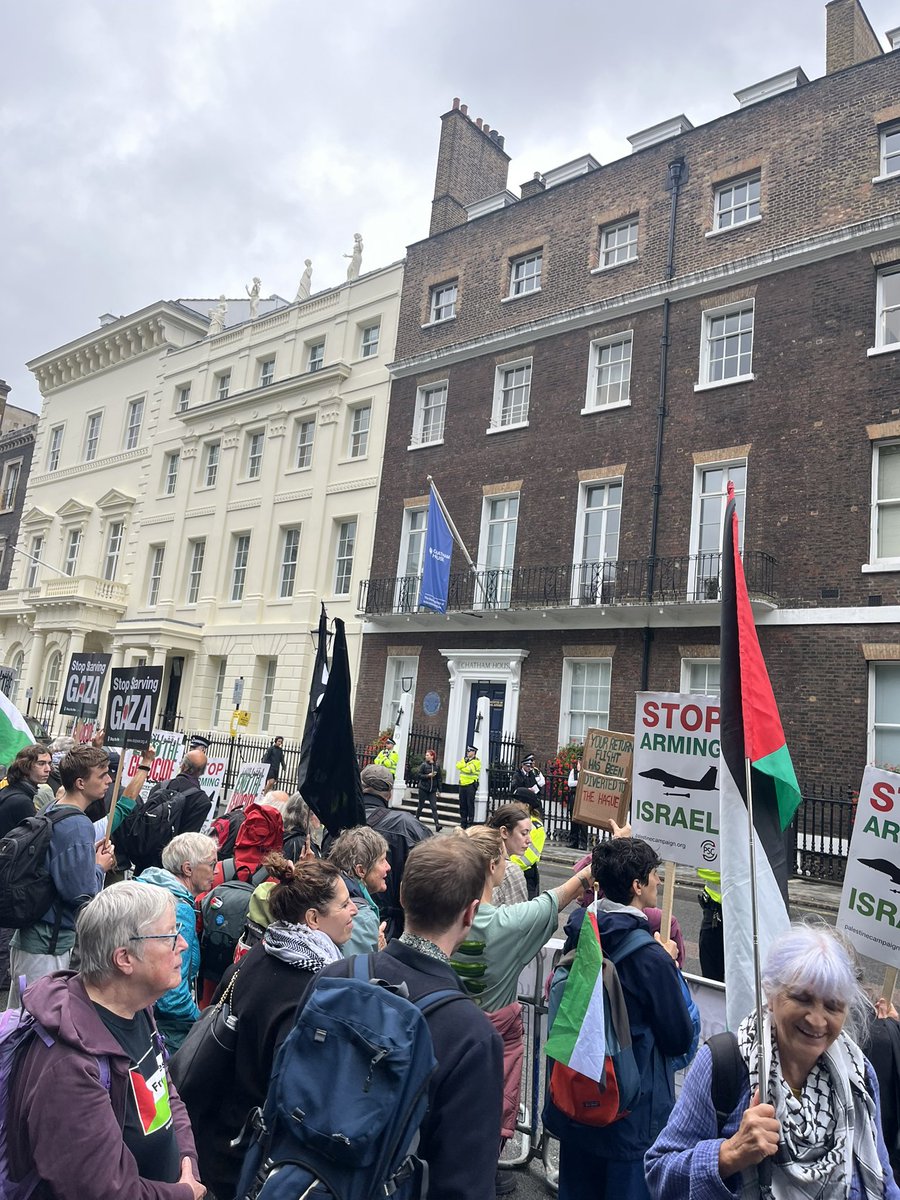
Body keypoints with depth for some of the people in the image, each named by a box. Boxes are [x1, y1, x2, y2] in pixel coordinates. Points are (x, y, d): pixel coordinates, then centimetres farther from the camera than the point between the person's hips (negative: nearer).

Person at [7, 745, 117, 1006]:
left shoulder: (50, 811, 6)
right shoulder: (78, 825, -22)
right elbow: (83, 894, -25)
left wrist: (90, 855, 8)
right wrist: (100, 867, -7)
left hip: (27, 936, 9)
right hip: (53, 945, -9)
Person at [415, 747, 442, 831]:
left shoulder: (436, 766, 4)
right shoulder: (423, 765, -3)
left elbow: (438, 778, 7)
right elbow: (419, 774, -8)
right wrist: (428, 775, -18)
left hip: (432, 789, 1)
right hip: (423, 788, -1)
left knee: (434, 807, -6)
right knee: (421, 805, 10)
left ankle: (437, 824, -12)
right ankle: (417, 819, 31)